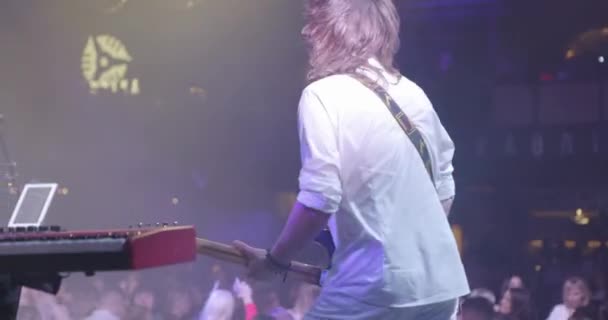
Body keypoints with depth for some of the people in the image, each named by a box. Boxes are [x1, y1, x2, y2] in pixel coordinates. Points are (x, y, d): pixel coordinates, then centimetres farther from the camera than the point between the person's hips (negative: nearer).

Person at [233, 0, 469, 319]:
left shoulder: (324, 94, -8)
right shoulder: (413, 94, 13)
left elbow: (319, 200, -15)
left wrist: (275, 260, -2)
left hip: (377, 285, -7)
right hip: (440, 283, 7)